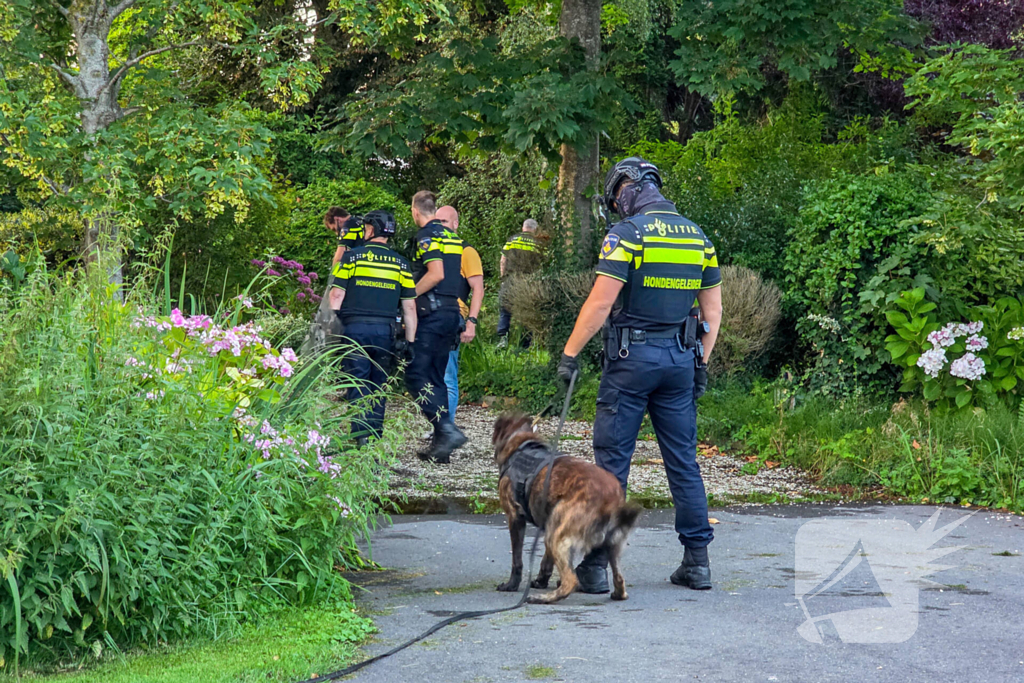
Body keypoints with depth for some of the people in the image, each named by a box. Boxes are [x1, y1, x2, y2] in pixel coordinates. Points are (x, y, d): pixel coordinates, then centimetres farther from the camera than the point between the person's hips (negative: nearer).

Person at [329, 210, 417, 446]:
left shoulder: (352, 256, 1)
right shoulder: (400, 263, 9)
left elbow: (336, 295, -2)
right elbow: (409, 307, 8)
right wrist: (409, 342, 11)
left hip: (355, 328, -2)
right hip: (385, 330, 2)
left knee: (358, 384, -2)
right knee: (378, 386, 11)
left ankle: (362, 436, -13)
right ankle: (375, 436, 12)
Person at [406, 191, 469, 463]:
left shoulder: (426, 236, -9)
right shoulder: (453, 236, 18)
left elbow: (436, 274, -20)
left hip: (432, 314, -9)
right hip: (452, 312, 9)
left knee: (416, 374, -8)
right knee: (436, 378, 11)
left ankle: (447, 429, -19)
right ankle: (441, 445, 10)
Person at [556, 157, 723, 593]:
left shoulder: (627, 234, -10)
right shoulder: (698, 237, 10)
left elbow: (600, 303, -15)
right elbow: (713, 310, 13)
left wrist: (569, 355, -8)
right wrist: (702, 363, 20)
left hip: (631, 359, -5)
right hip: (680, 359, 6)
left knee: (612, 460, -1)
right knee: (683, 460, 11)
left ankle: (596, 565, 1)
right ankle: (697, 561, 13)